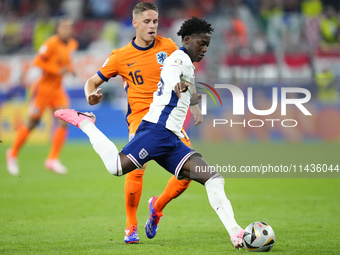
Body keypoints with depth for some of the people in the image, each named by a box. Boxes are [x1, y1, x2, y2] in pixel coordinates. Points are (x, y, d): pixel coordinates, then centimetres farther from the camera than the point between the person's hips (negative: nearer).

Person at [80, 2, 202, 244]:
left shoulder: (168, 47, 4)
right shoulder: (121, 56, -1)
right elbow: (93, 81, 7)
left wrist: (193, 105, 13)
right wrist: (91, 96, -15)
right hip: (140, 116, -3)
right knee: (136, 168, -26)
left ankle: (158, 206, 21)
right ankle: (131, 226, -8)